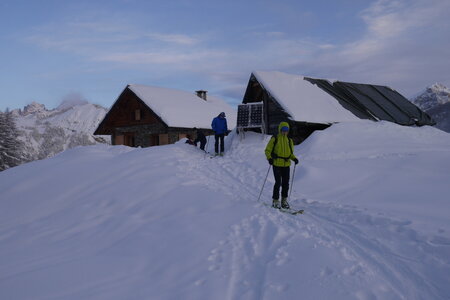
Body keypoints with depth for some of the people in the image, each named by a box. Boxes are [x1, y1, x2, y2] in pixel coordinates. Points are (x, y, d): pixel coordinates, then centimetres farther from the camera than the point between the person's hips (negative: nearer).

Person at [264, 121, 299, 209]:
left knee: (286, 183, 5)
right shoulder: (274, 139, 0)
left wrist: (294, 158, 0)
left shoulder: (289, 140, 13)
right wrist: (269, 158, -17)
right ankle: (275, 200, 2)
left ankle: (284, 200, 17)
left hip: (286, 165, 4)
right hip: (277, 165, -4)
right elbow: (267, 150, 2)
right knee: (278, 183, -10)